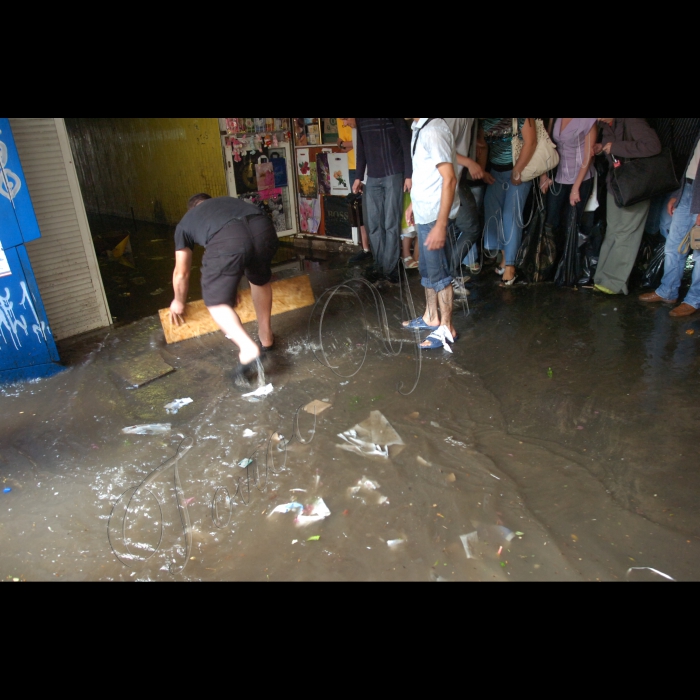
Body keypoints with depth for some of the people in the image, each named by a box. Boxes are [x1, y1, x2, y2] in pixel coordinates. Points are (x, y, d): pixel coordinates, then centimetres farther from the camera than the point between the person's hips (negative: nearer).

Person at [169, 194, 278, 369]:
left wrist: (179, 302, 58)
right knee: (260, 280, 32)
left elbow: (181, 274, 40)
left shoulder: (185, 222, 35)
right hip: (264, 229, 4)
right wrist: (231, 285, 68)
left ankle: (248, 348, -6)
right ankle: (266, 338, 40)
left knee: (216, 301, 14)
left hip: (228, 240, -4)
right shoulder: (228, 201, 45)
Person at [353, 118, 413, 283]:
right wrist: (358, 177, 14)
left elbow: (406, 143, -7)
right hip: (372, 178, 5)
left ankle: (390, 269, 4)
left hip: (394, 175, -5)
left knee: (391, 224, -3)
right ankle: (379, 266, 12)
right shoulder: (360, 119, 10)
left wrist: (408, 175, -12)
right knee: (373, 224, 3)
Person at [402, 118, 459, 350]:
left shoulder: (434, 130, -20)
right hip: (424, 213, 9)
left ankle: (446, 328, 14)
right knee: (427, 269, 18)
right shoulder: (420, 128, 8)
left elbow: (449, 179, -23)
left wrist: (441, 225, -26)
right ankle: (431, 317, 34)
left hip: (435, 215, -9)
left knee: (439, 272, 1)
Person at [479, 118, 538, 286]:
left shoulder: (522, 118, -12)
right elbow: (482, 145, 8)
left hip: (519, 171, -5)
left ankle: (510, 264, 0)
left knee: (512, 216, -6)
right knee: (494, 213, 3)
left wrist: (517, 172, -17)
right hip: (495, 171, 6)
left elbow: (530, 142, -16)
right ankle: (505, 255, 18)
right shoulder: (485, 120, 4)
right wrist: (482, 170, 0)